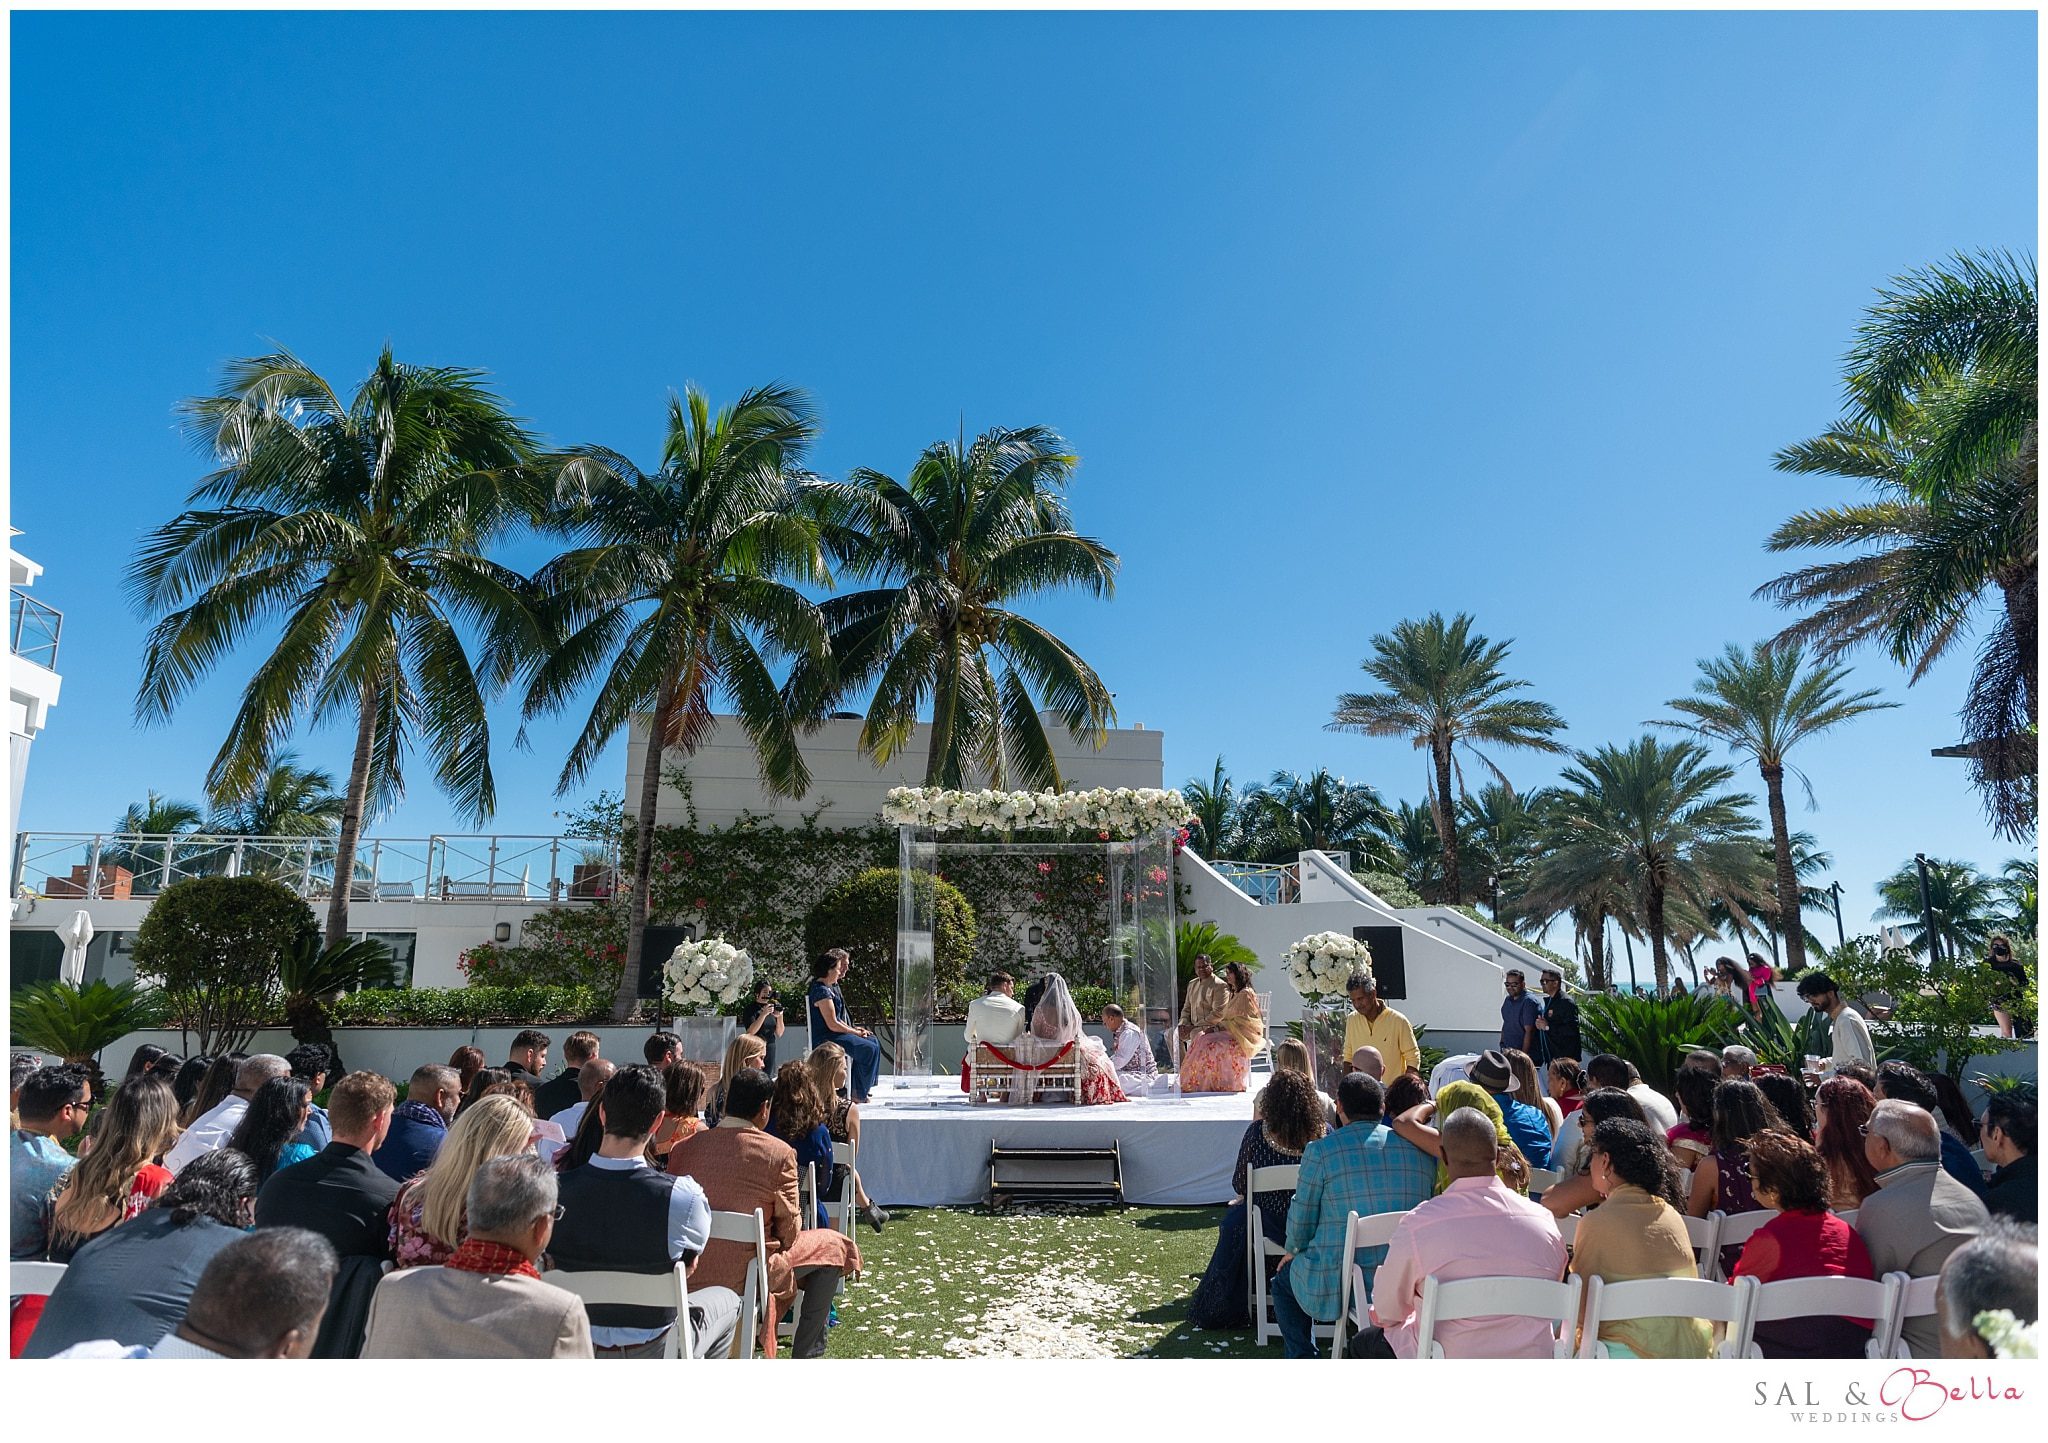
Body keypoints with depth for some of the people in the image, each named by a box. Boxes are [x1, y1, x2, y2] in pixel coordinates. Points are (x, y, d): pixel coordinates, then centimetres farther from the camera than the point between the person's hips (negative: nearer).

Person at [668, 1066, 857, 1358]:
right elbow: (789, 1231, -7)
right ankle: (808, 1354, 23)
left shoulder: (685, 1147, -3)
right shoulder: (779, 1153, -15)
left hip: (690, 1276, 6)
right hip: (748, 1276, -5)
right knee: (833, 1246, 19)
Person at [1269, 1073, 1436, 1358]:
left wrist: (1293, 1251, 20)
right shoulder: (1422, 1149, 1)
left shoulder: (1320, 1150, -11)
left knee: (1284, 1279, 26)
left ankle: (1302, 1359, 20)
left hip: (1337, 1286, -4)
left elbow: (1302, 1218, -3)